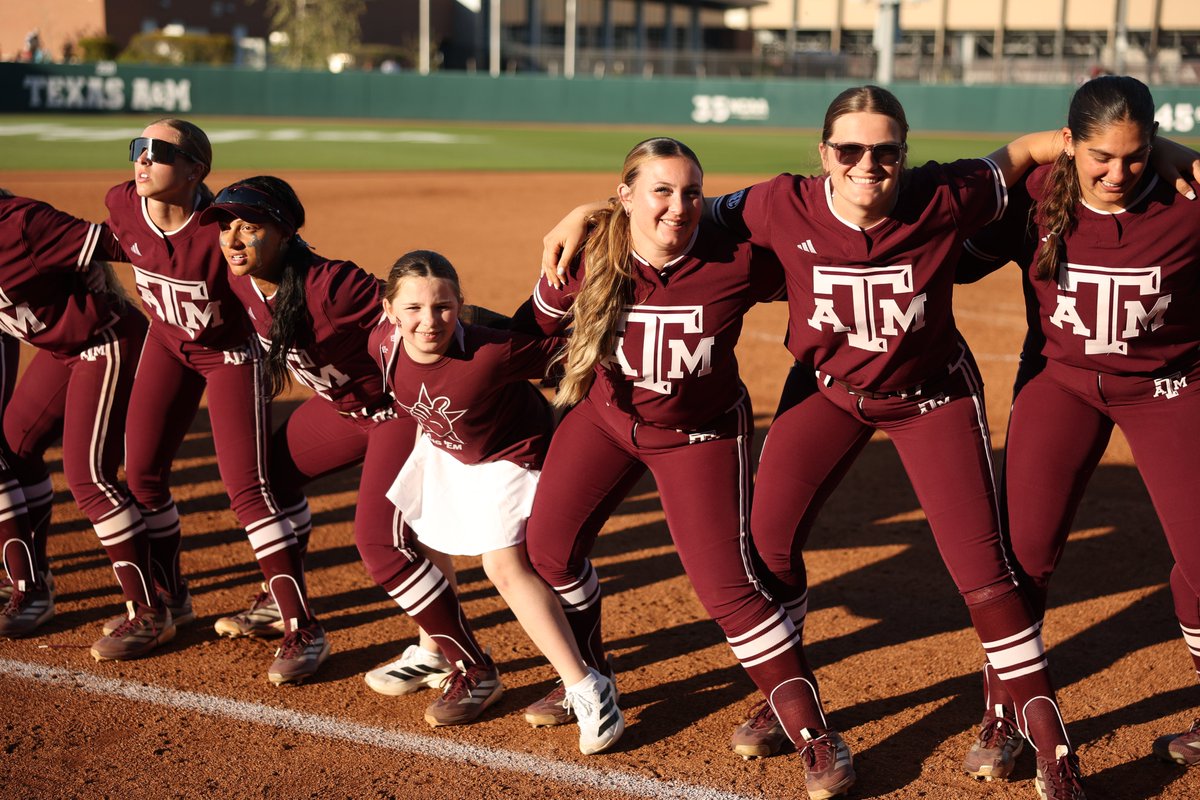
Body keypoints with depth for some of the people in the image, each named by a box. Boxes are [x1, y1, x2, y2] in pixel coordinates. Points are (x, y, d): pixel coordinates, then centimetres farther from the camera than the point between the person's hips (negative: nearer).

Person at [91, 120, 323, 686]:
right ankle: (164, 604, 26)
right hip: (167, 342, 6)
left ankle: (302, 631, -3)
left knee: (247, 488, -11)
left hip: (230, 351, -6)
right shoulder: (121, 205, -16)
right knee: (141, 471, 5)